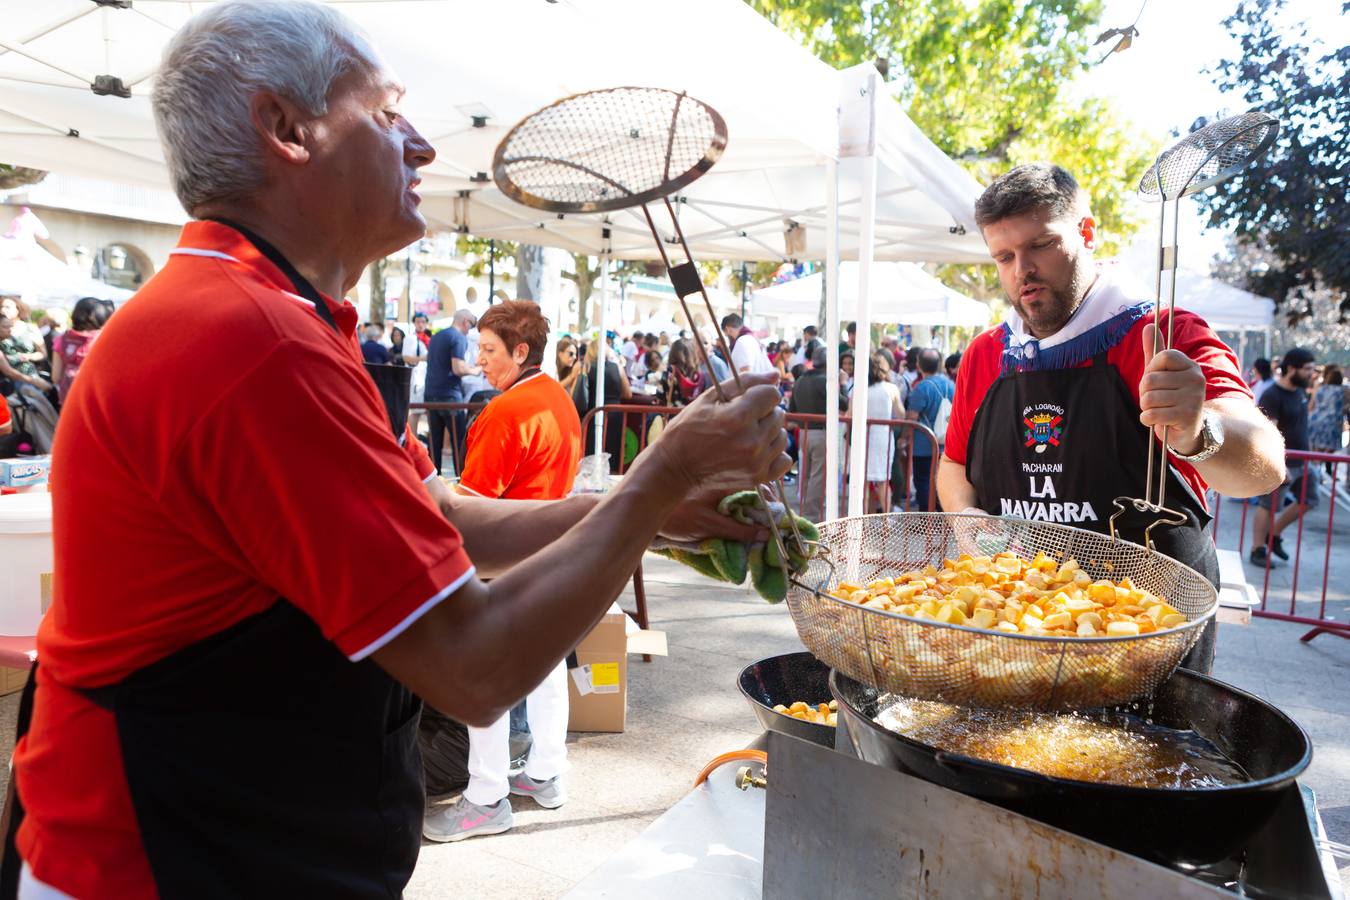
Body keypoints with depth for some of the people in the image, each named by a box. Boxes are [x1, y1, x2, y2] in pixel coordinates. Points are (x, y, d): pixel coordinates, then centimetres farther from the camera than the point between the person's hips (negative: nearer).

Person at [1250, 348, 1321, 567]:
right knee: (1269, 506, -1)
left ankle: (1274, 536, 28)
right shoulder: (1272, 396, -18)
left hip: (1302, 461, 9)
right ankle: (1257, 551, 9)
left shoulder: (1300, 391, 9)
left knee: (1309, 500, 15)